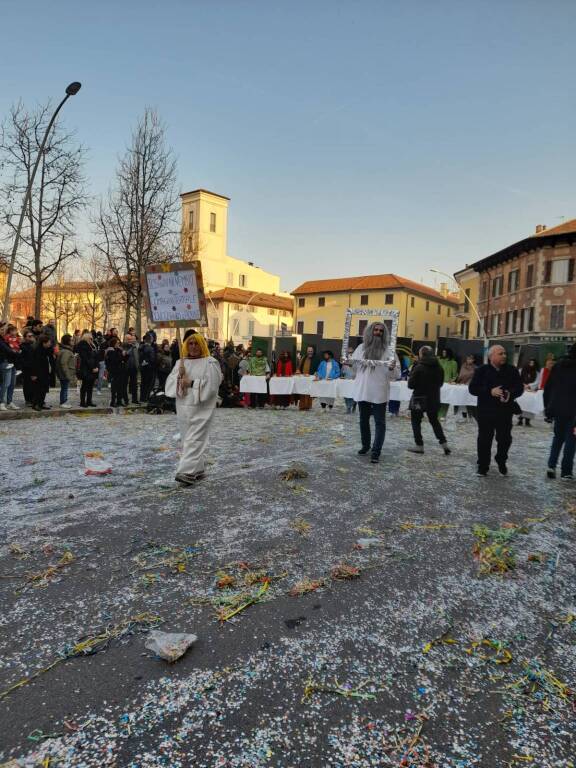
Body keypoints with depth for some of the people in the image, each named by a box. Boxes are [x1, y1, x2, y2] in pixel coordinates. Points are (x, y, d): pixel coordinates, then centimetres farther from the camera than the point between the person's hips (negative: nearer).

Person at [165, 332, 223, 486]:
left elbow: (210, 385, -14)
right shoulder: (180, 363, 12)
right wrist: (179, 377, -14)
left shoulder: (210, 363, -4)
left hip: (201, 408, -6)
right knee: (188, 439, 12)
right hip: (184, 407, 6)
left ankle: (188, 472, -14)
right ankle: (198, 469, 24)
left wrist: (191, 383, -17)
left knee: (194, 440, -10)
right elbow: (170, 383, 5)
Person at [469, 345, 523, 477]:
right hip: (486, 411, -2)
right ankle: (483, 466, 16)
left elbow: (519, 388, 6)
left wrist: (511, 394, -17)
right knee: (484, 440, 4)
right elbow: (472, 388, -7)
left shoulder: (512, 370, 3)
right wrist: (490, 391, -22)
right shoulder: (482, 370, -3)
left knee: (505, 439, 10)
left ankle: (501, 462, 33)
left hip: (505, 412, 2)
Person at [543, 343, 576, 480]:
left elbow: (547, 388, 8)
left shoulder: (558, 366, 7)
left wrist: (547, 407, 14)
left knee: (558, 436, 17)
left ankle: (551, 465, 2)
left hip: (556, 409, 4)